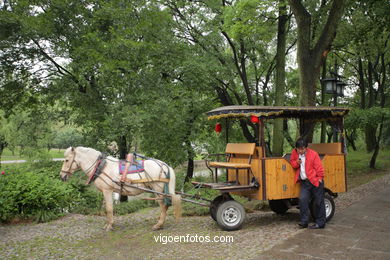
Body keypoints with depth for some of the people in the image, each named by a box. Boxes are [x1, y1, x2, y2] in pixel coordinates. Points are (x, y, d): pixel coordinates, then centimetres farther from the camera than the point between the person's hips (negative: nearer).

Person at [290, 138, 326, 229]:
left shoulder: (313, 154, -12)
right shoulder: (294, 153, 2)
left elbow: (319, 167, -8)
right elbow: (292, 162, 15)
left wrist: (320, 178, -10)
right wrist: (296, 163, -7)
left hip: (315, 181, -4)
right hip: (304, 182, 4)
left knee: (318, 202, 4)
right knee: (302, 199, -7)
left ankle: (320, 222, 16)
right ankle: (304, 221, 2)